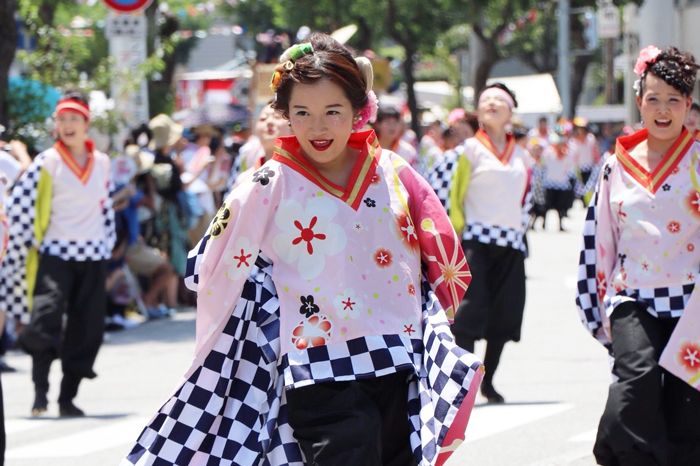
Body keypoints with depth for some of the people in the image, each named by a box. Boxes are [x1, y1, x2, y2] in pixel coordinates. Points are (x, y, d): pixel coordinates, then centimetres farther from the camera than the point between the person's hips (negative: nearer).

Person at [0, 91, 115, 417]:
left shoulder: (101, 163, 10)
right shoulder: (47, 163, -3)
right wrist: (28, 244, -5)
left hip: (93, 256, 4)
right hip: (56, 253, -4)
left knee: (87, 329, 2)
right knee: (46, 316, -19)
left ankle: (68, 396, 12)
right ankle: (40, 391, -10)